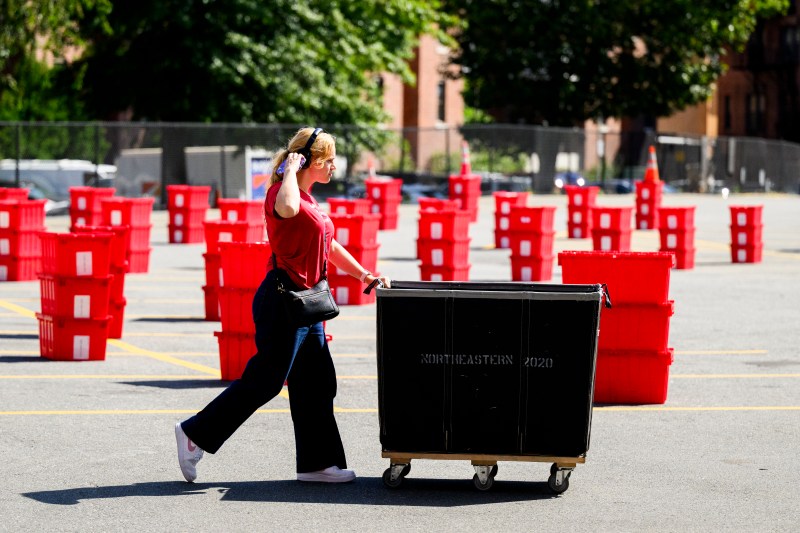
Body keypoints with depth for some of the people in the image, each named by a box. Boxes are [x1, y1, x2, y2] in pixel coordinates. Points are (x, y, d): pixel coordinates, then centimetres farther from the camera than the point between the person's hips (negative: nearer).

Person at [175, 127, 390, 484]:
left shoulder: (309, 199, 18)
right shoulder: (284, 192, -14)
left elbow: (329, 247, 28)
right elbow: (286, 208, -40)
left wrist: (362, 274, 23)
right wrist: (291, 169, -24)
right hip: (282, 298, -10)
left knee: (317, 383, 9)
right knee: (265, 380, -7)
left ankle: (315, 463, 14)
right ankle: (195, 433, 2)